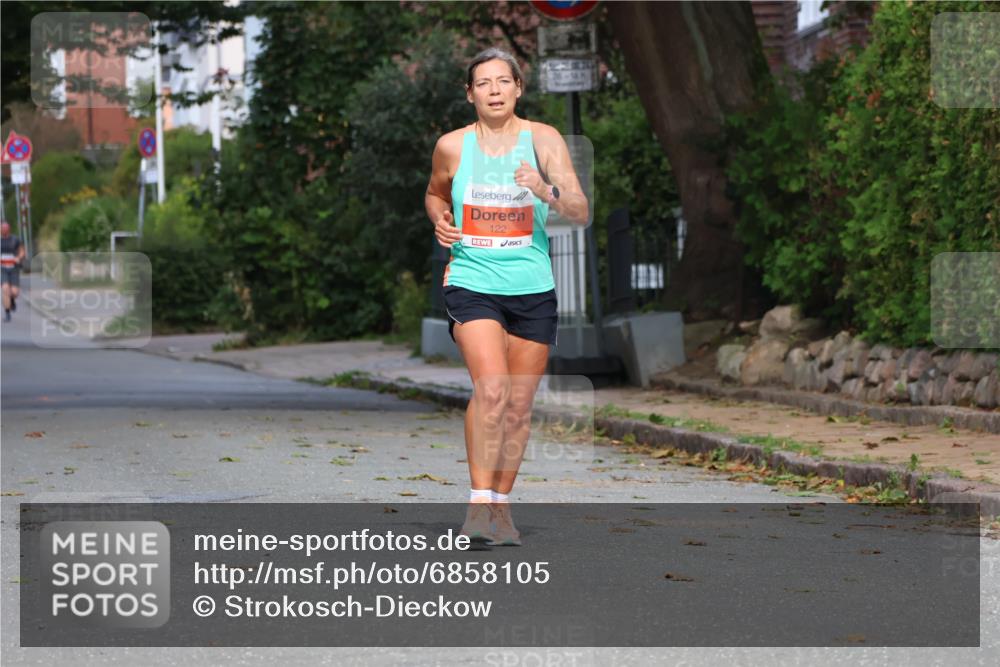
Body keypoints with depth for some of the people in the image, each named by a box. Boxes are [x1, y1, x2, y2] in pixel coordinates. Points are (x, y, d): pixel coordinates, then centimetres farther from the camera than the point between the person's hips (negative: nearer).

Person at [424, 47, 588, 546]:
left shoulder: (543, 139, -2)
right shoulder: (452, 146, 1)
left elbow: (581, 214, -8)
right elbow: (434, 193, 22)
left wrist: (546, 191, -27)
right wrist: (439, 220, 0)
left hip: (532, 287, 2)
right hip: (471, 283, -2)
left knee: (519, 406, 8)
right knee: (490, 388, -23)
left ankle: (501, 504, 24)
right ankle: (478, 503, -19)